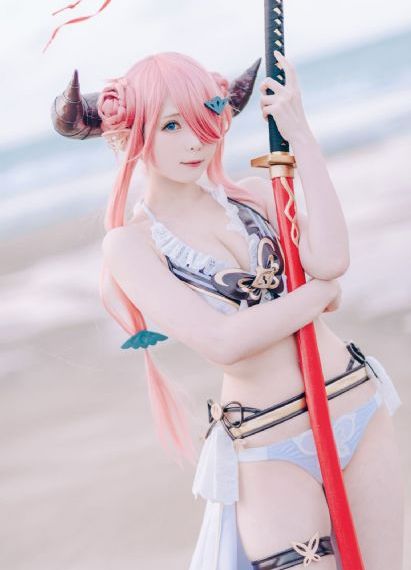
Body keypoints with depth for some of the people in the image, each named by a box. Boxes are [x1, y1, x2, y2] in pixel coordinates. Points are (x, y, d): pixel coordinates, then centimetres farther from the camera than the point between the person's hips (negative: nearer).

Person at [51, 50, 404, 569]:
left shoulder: (253, 194, 5)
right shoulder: (130, 243, -6)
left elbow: (330, 259, -15)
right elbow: (222, 341, -18)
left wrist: (300, 134, -11)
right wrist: (319, 292, -9)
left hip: (358, 405, 4)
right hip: (271, 447, -4)